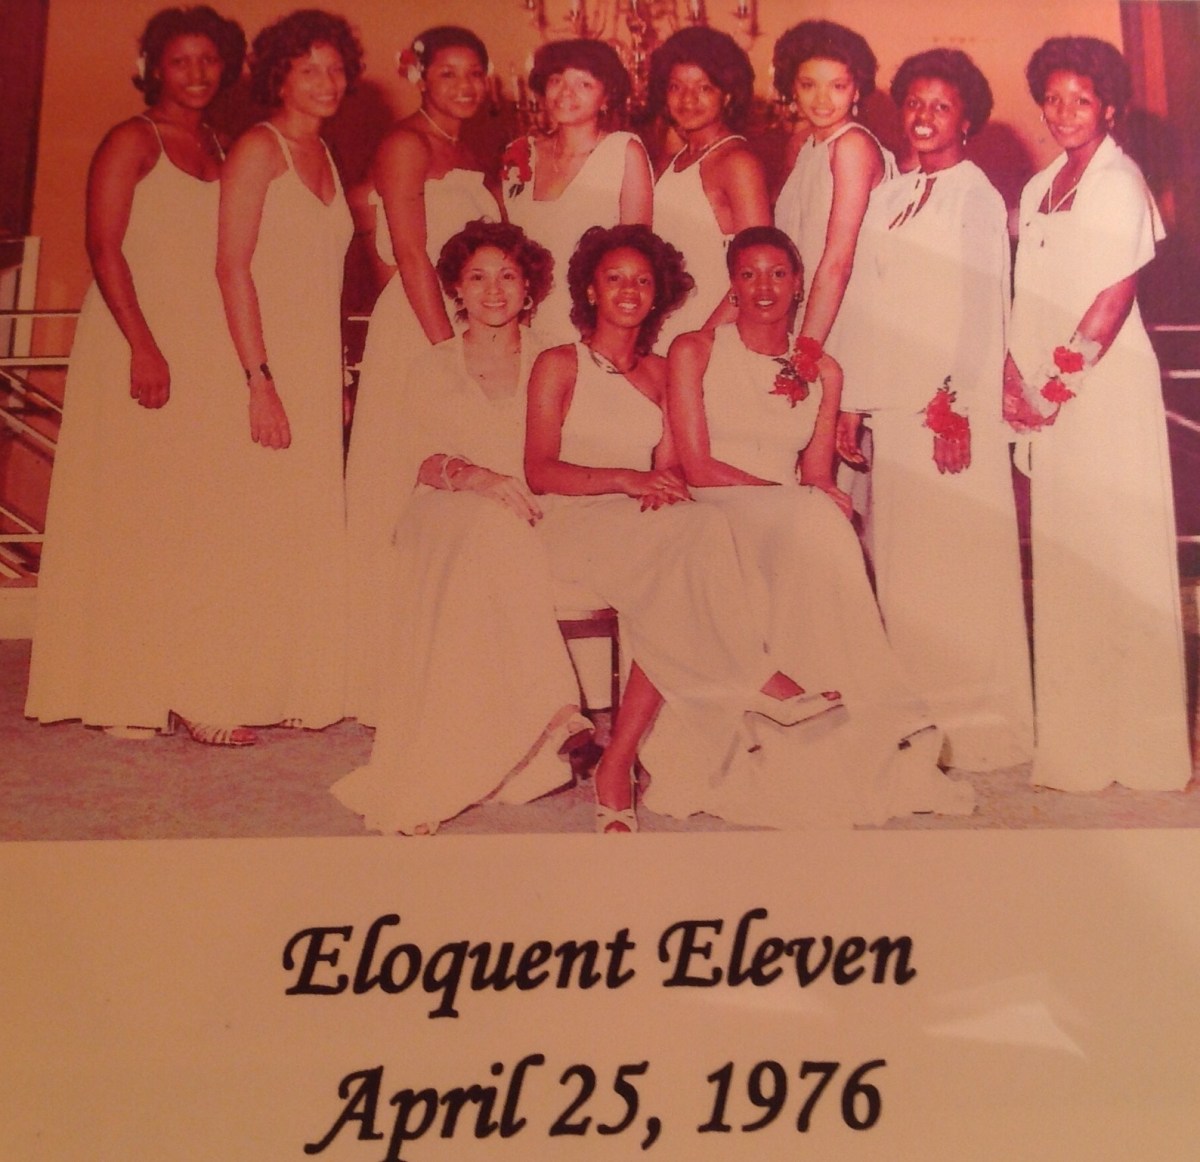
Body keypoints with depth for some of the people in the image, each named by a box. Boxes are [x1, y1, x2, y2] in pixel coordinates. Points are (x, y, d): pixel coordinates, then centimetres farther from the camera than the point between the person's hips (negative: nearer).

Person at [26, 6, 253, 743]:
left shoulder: (222, 150, 17)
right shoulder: (133, 141, -1)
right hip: (138, 343, -6)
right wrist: (143, 345, -19)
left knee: (201, 516, 4)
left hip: (209, 351, 6)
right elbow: (104, 247, -10)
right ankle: (125, 695, 1)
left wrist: (245, 366, 8)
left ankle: (194, 690, 9)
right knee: (131, 511, -4)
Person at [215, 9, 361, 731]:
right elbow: (233, 266, -13)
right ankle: (231, 694, 0)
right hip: (267, 363, -7)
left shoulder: (326, 157, 18)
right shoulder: (259, 148, -5)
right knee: (256, 528, -7)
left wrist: (338, 382, 13)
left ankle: (297, 689, 17)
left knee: (311, 528, 8)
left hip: (319, 367, 8)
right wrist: (260, 380, -20)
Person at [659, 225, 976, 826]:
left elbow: (818, 479, 8)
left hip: (793, 528, 3)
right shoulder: (694, 351, 5)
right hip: (709, 517, -3)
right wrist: (794, 497, -16)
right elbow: (696, 465, -6)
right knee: (813, 521, -35)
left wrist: (816, 504, -18)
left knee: (819, 523, -34)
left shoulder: (822, 371, 16)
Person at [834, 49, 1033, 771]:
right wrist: (849, 402, 9)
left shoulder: (978, 196, -1)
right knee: (899, 556, 7)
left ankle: (973, 724, 5)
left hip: (951, 404, -6)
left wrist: (957, 399, -16)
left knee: (959, 557, -3)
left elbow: (984, 305, -8)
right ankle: (916, 717, 16)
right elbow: (868, 306, 14)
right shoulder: (888, 199, 17)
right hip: (893, 401, 6)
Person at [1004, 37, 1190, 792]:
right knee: (1060, 558, 9)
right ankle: (1072, 736, 19)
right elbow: (1025, 300, 13)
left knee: (1114, 556, -4)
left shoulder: (1120, 181, -6)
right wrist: (1016, 381, 1)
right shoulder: (1039, 189, 16)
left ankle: (1134, 740, 6)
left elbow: (1115, 296, -13)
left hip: (1107, 388, -7)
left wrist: (1058, 383, -13)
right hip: (1049, 397, 7)